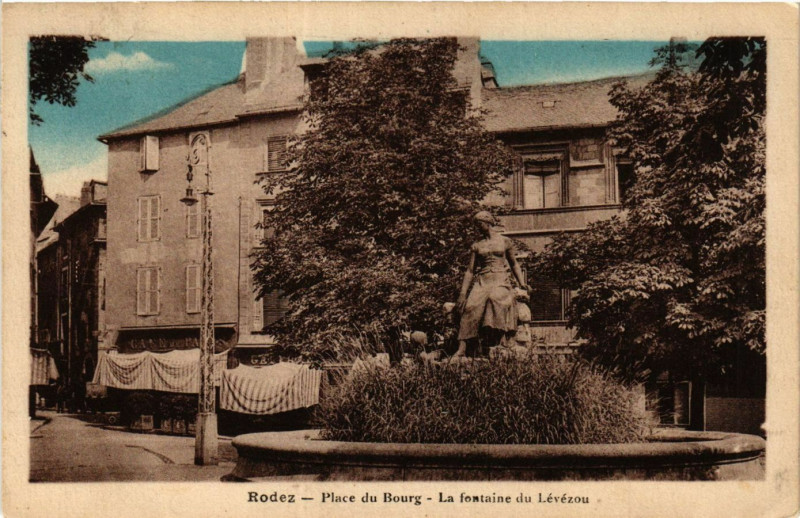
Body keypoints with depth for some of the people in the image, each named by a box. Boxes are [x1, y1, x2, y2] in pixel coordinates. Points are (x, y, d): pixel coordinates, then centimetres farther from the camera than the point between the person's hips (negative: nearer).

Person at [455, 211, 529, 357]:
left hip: (501, 280, -2)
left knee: (495, 298, -35)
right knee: (472, 304, -26)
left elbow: (514, 264, 19)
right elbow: (470, 271, 15)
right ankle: (462, 349, -33)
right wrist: (463, 293, 7)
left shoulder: (505, 241, 14)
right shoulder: (476, 246, 18)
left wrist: (521, 283, 6)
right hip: (482, 281, 2)